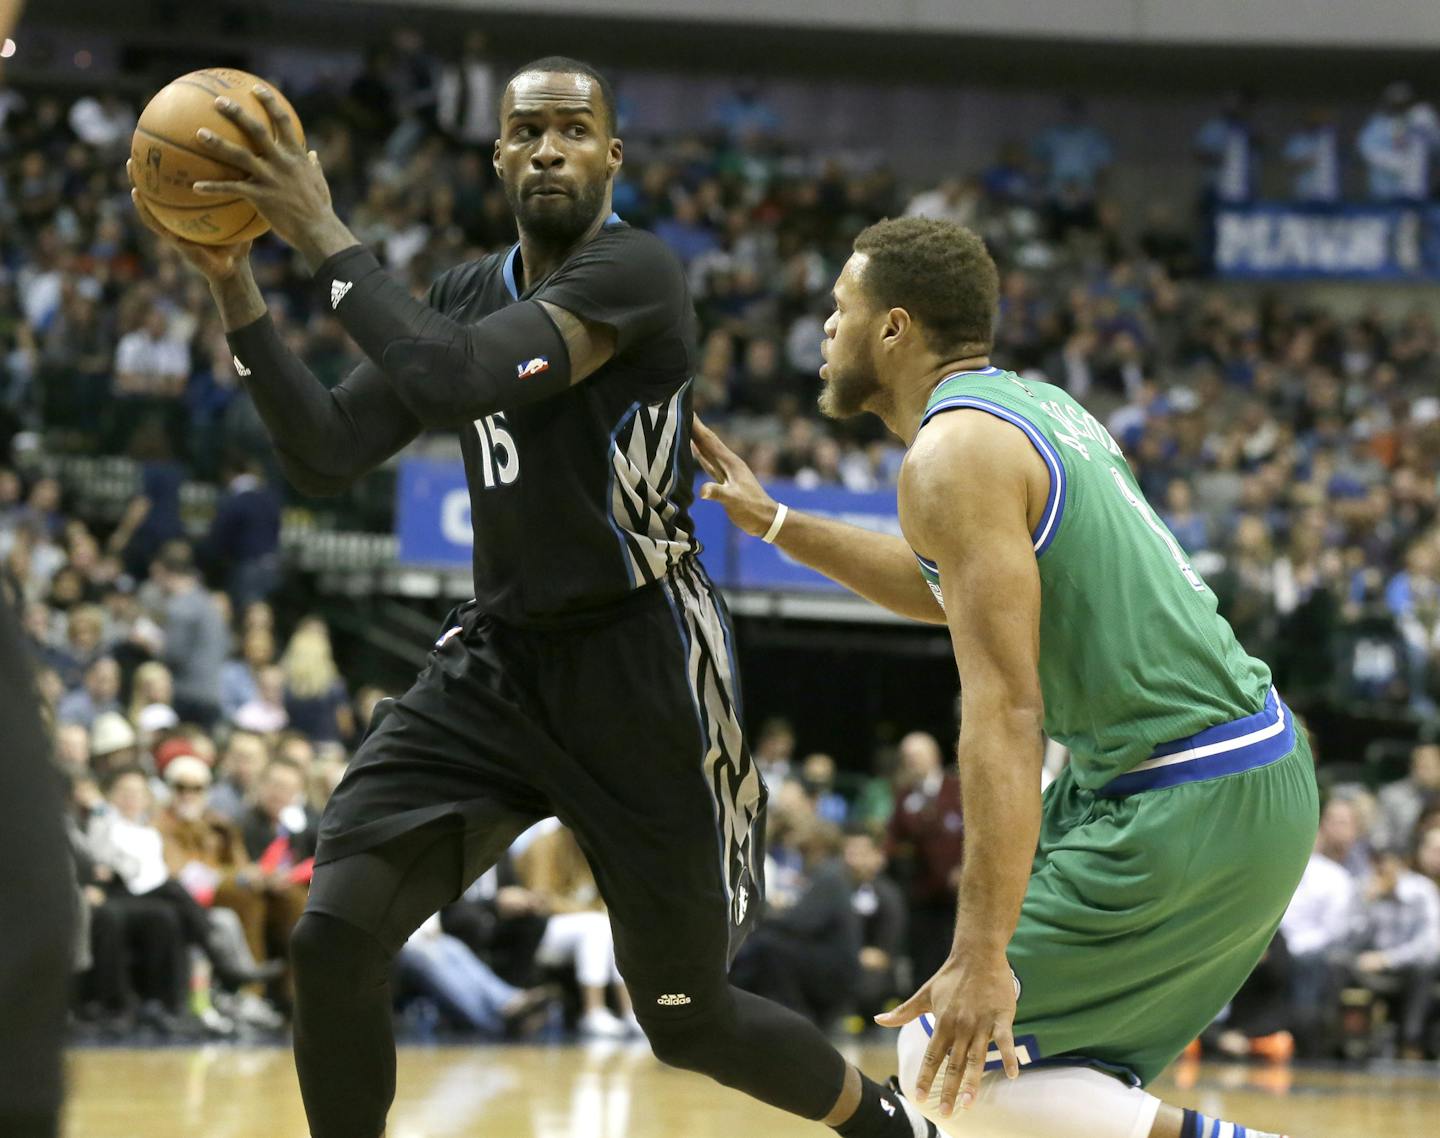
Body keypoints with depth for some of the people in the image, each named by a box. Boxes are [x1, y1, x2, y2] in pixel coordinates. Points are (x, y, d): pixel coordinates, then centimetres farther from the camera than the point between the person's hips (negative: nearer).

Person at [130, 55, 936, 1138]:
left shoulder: (637, 272, -16)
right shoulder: (468, 296, 9)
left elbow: (454, 381, -30)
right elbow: (327, 458, 4)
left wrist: (324, 235, -23)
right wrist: (233, 281, -4)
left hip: (641, 669, -6)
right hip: (498, 657, 6)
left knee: (688, 1018, 5)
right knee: (333, 935, -13)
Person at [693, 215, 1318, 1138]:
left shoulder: (952, 454, -14)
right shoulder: (1033, 405, 15)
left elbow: (1004, 710, -22)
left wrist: (985, 954, -25)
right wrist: (773, 523, 36)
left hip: (1187, 812, -10)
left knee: (950, 1060, -6)